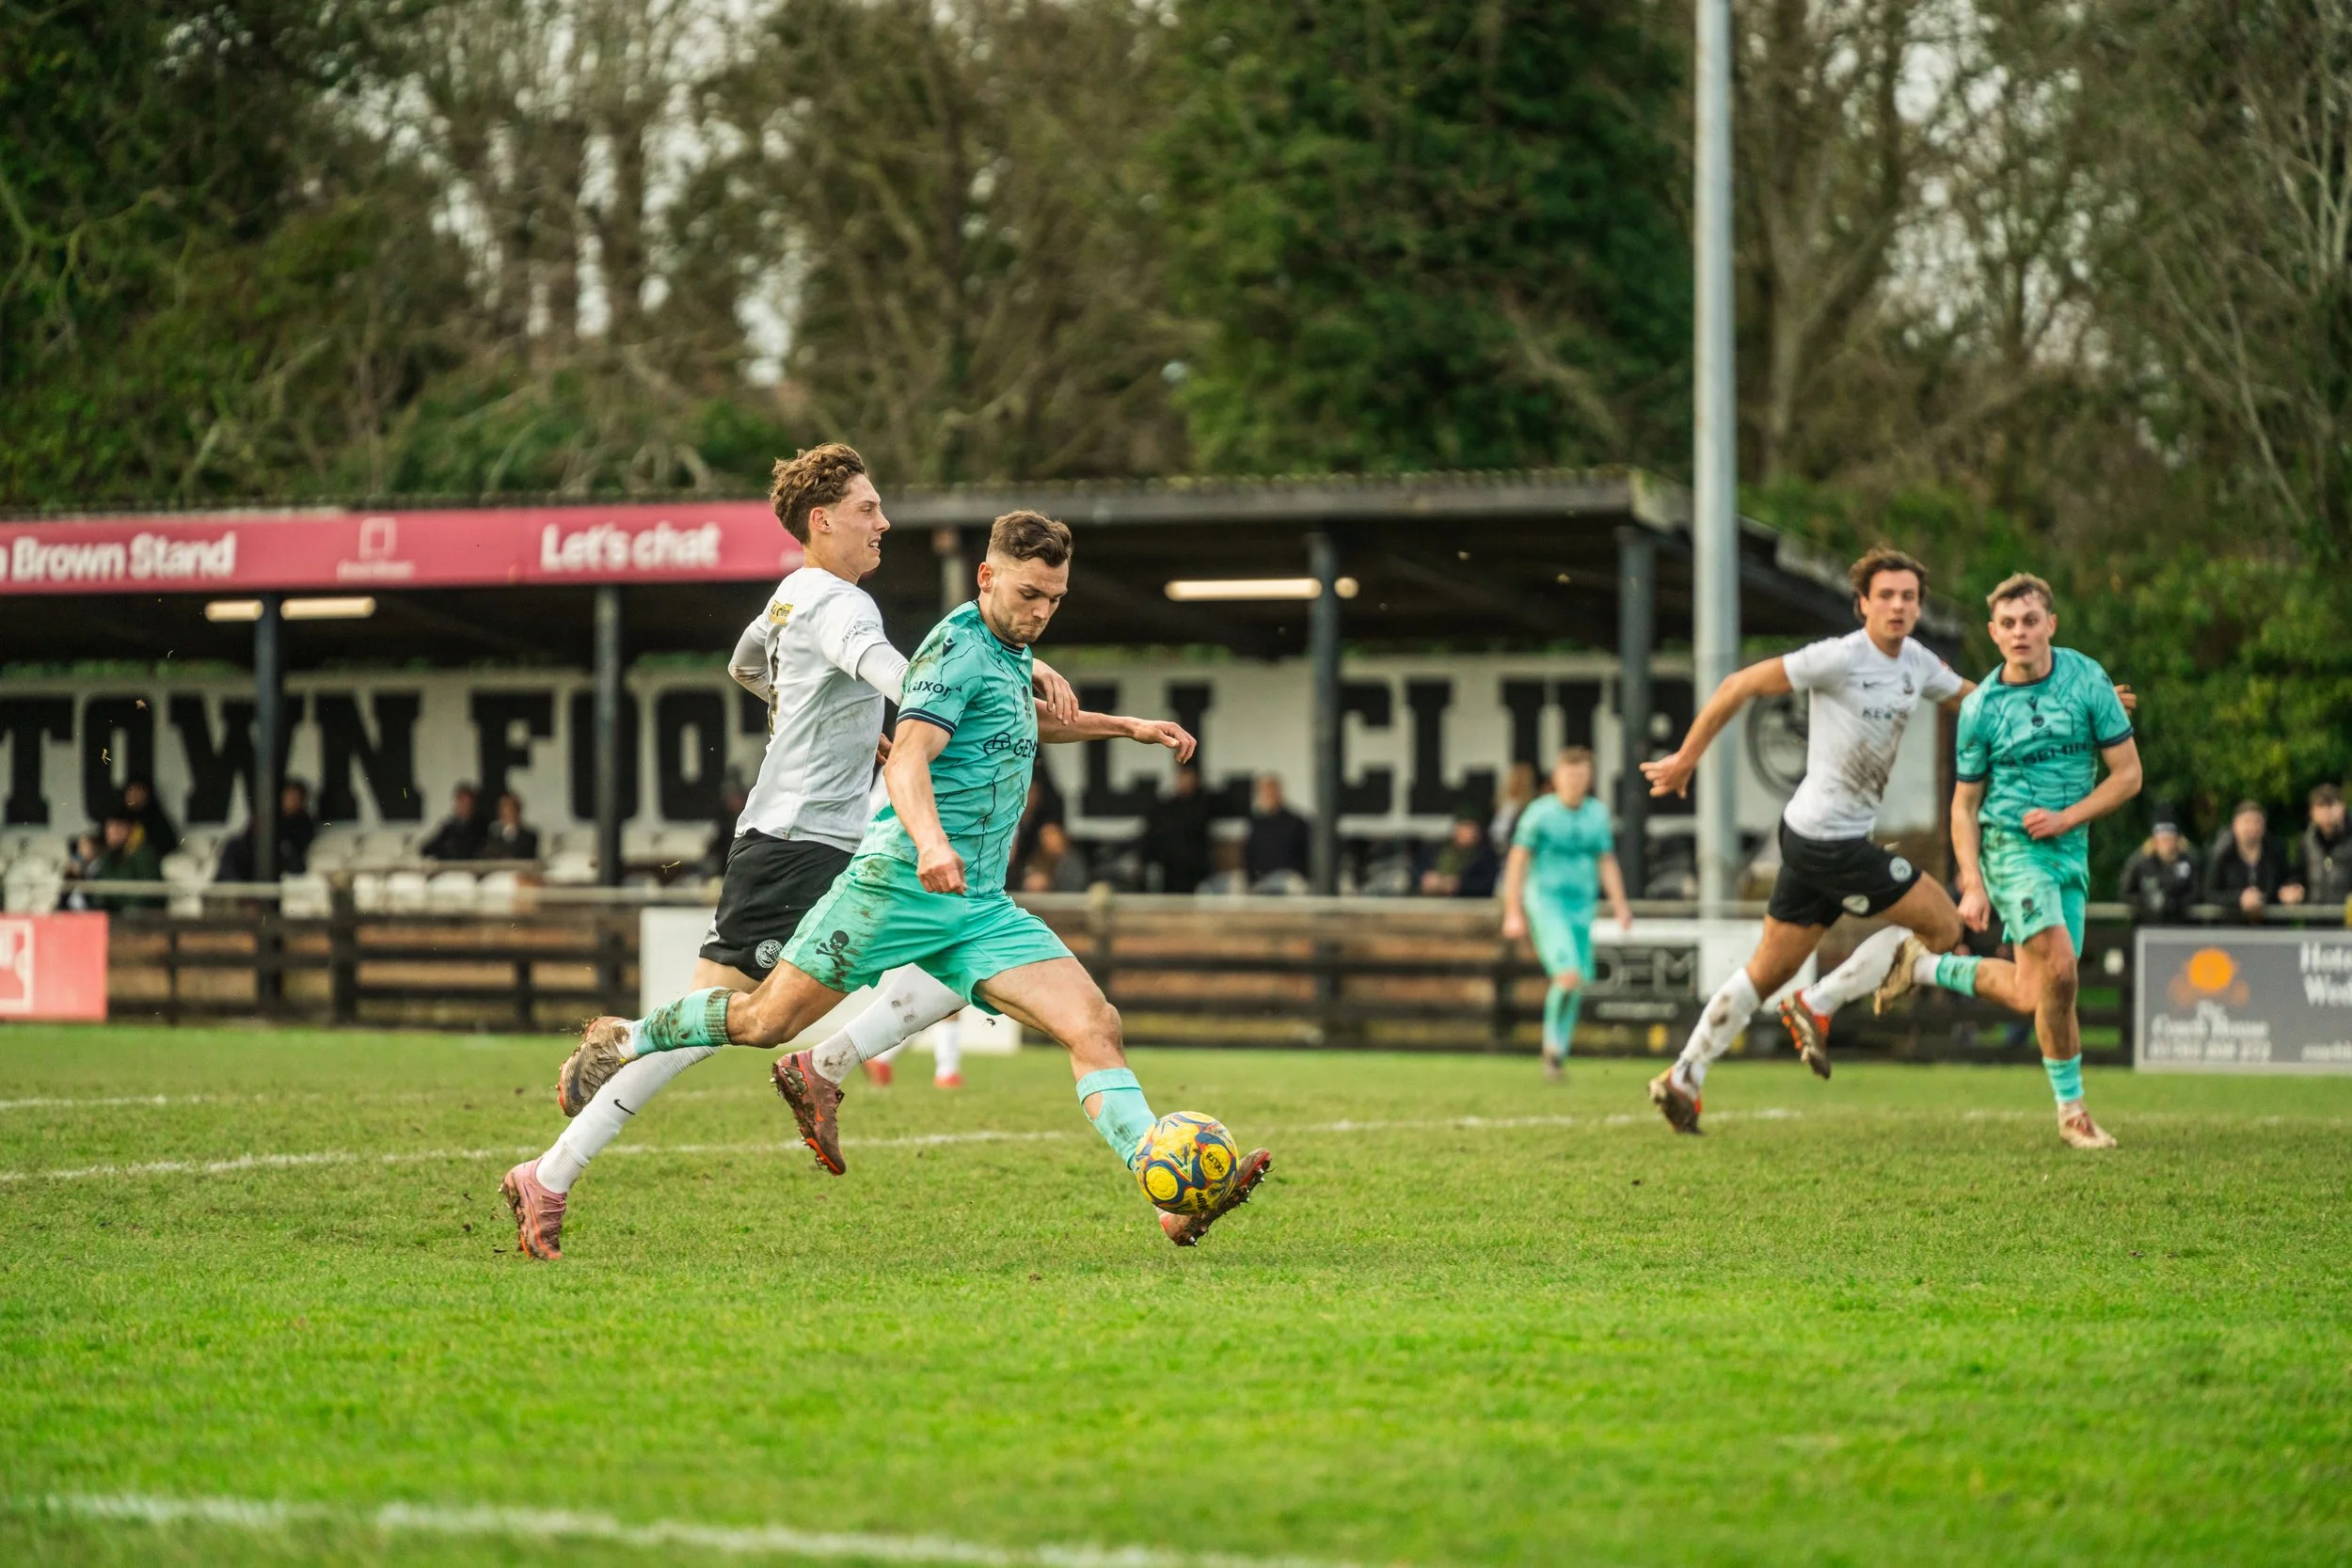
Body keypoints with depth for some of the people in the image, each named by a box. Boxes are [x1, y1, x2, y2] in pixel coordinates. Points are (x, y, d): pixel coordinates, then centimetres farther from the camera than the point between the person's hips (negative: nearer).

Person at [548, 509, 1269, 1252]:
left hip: (983, 910, 8)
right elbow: (907, 759, -27)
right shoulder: (959, 645, -11)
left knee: (1095, 1024, -11)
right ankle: (624, 1043, 27)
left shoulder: (1012, 651, 17)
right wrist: (930, 839, -45)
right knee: (765, 1020, 0)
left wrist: (1127, 727, 39)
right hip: (900, 884, -7)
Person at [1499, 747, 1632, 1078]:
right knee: (1569, 975, -21)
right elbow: (1517, 862, -1)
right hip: (1546, 903, -5)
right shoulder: (1540, 813, -4)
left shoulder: (1598, 814, 9)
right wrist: (1513, 912, -4)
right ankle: (1553, 1041, -1)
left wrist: (1620, 905, 5)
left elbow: (1607, 864, 16)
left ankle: (1557, 1054, 17)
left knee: (1577, 987, 3)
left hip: (1581, 906, 5)